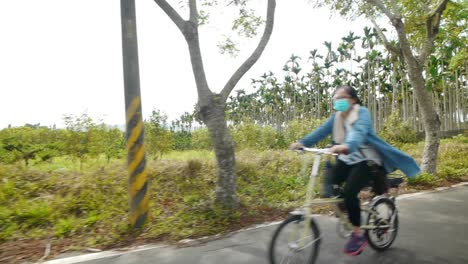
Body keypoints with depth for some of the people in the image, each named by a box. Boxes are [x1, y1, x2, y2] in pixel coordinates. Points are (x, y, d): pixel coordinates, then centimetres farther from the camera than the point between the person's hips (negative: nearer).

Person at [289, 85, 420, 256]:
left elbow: (360, 132, -34)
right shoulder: (336, 117, 5)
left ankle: (358, 235, -4)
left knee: (349, 192, -23)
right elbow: (321, 131, -9)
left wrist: (346, 146, -56)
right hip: (347, 160, 6)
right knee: (330, 187, -10)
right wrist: (302, 143, -26)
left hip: (366, 160, -6)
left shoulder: (362, 113, -14)